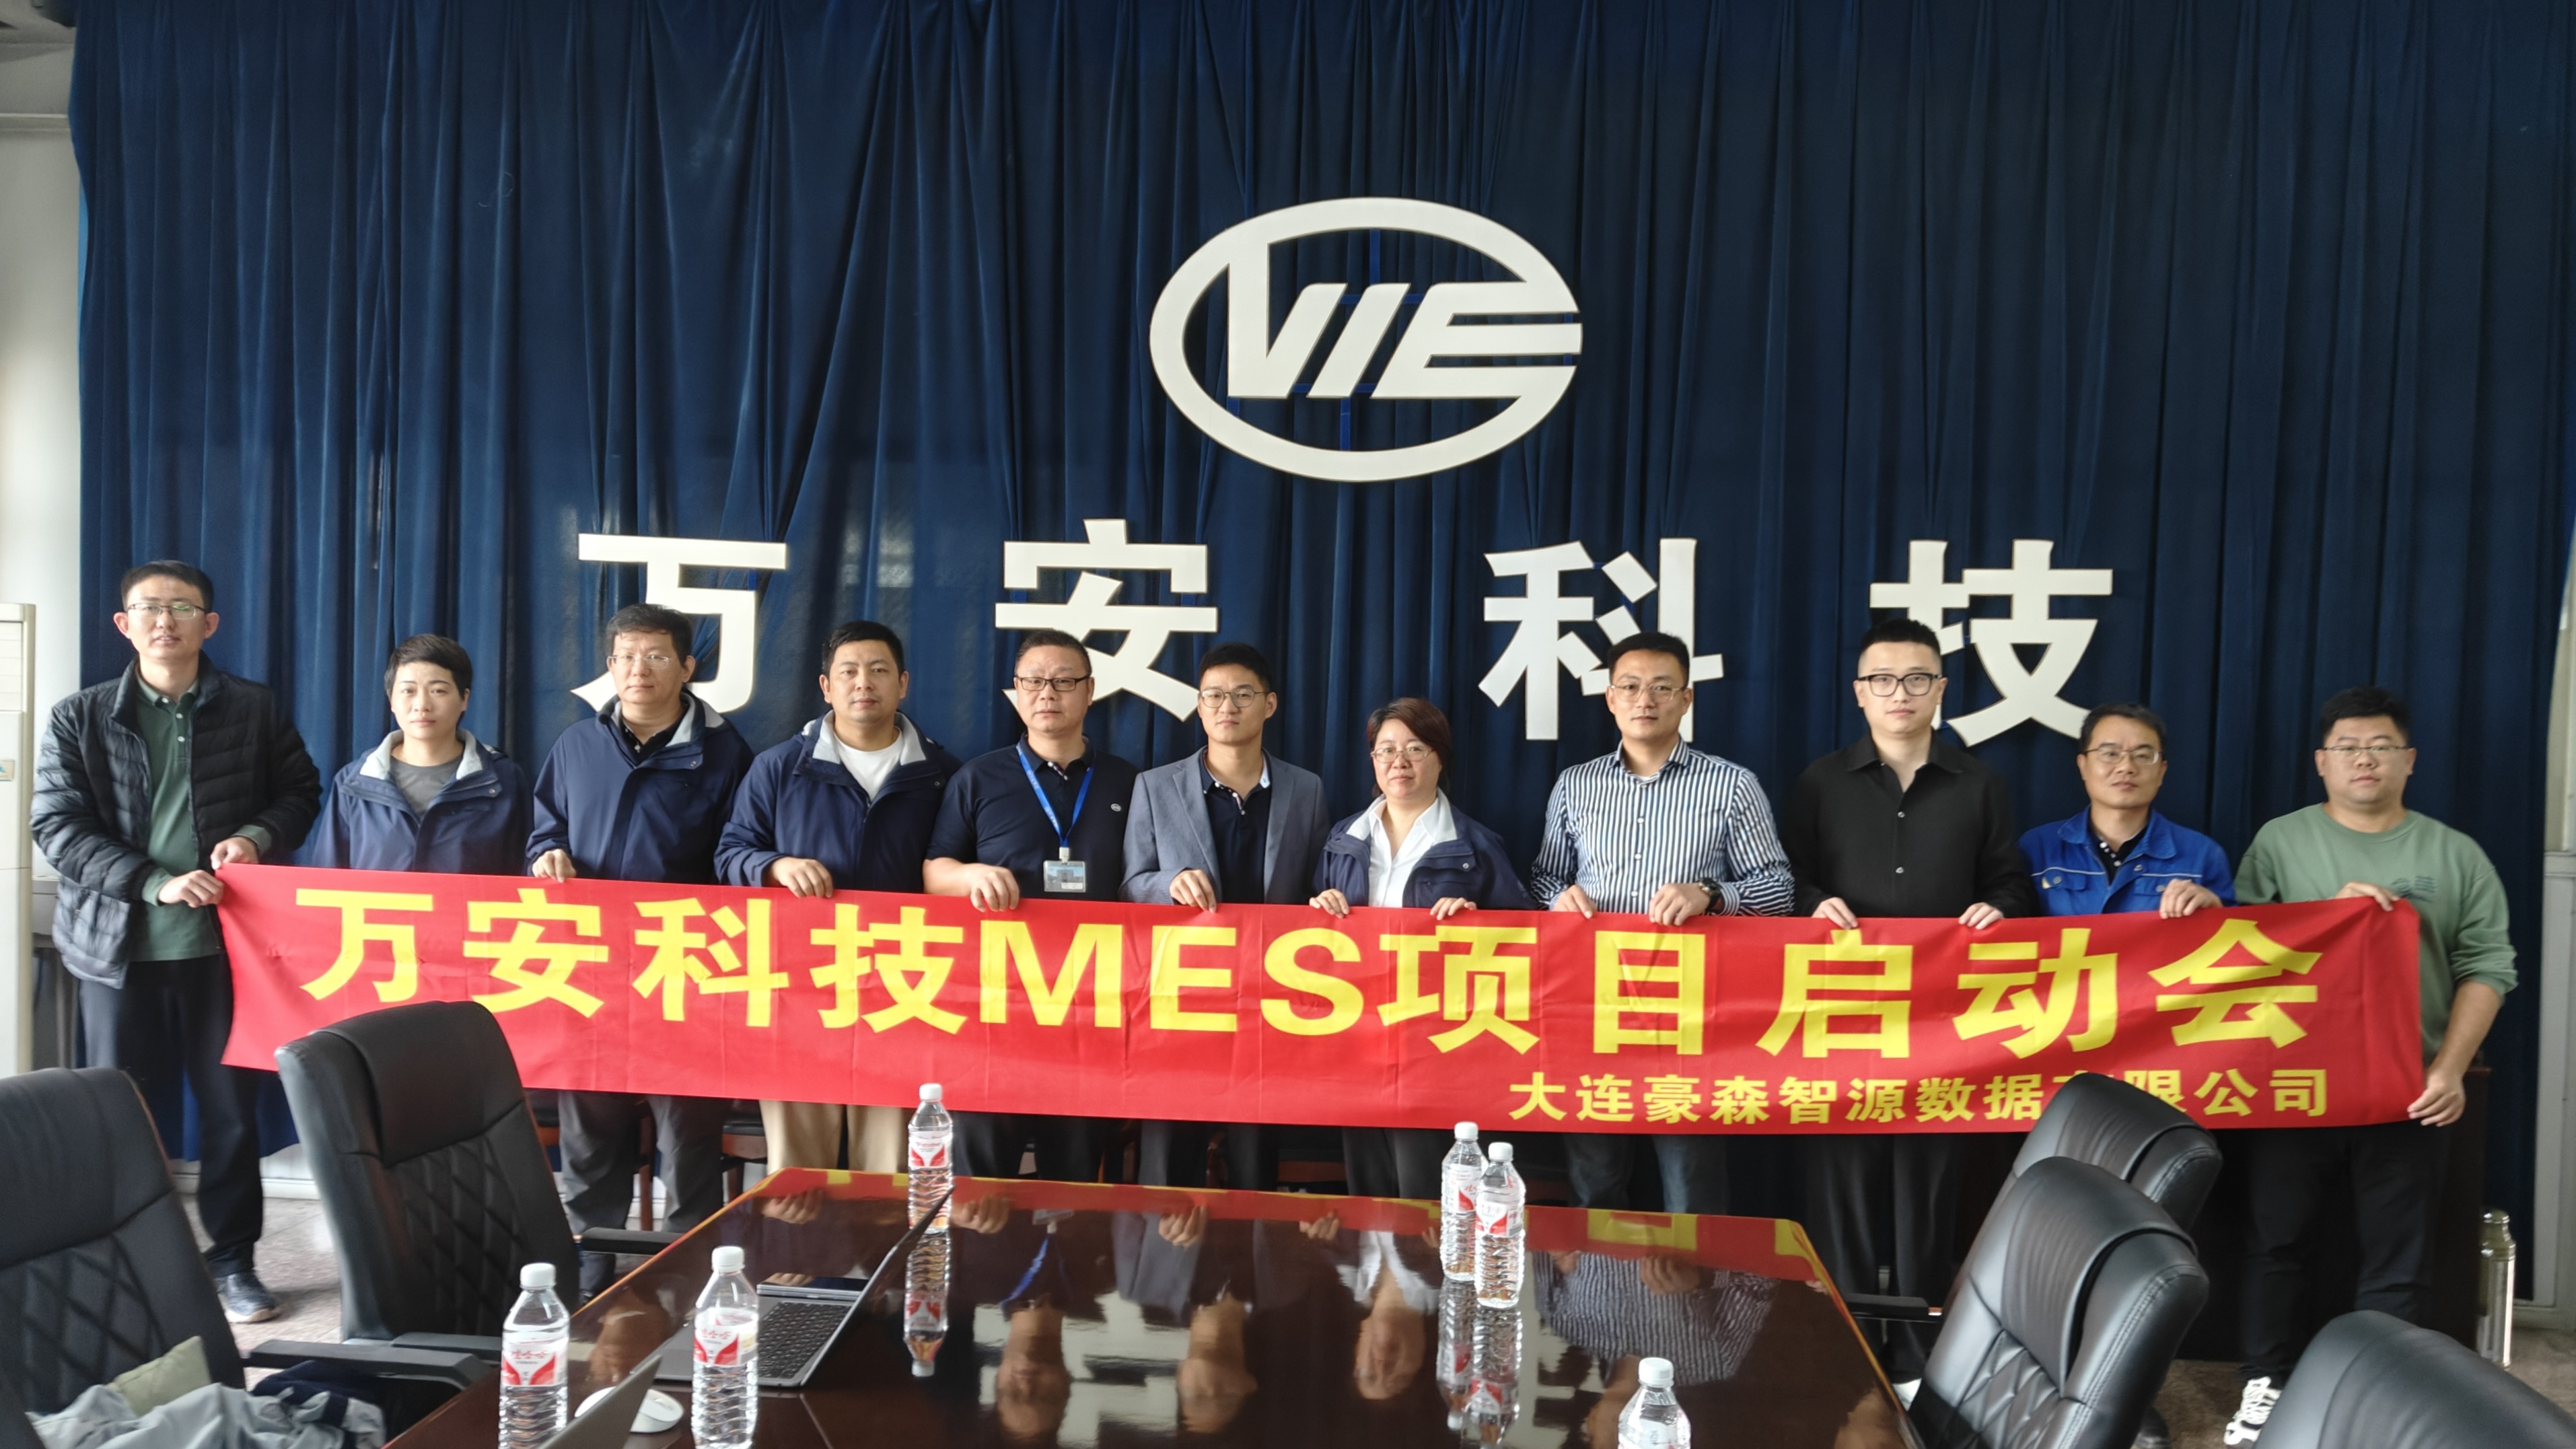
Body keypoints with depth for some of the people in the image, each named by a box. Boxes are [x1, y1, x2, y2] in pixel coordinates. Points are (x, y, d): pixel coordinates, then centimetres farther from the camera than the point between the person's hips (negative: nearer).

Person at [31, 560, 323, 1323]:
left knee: (231, 1106, 6)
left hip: (223, 943, 0)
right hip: (119, 944, 0)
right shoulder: (80, 718, 3)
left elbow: (301, 792, 11)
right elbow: (57, 826, -4)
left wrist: (258, 835, -11)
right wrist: (155, 882, -16)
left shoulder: (253, 709, 4)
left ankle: (233, 1259, 19)